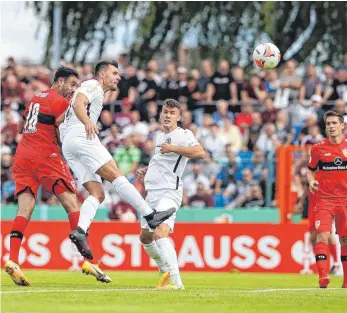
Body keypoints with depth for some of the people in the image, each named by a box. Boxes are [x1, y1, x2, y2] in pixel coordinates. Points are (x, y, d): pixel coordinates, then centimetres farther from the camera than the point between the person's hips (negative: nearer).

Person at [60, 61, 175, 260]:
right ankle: (150, 215, -22)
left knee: (98, 193, -3)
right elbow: (78, 103, -14)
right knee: (116, 175, -16)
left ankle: (80, 231, -23)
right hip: (81, 137, -10)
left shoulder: (96, 93, 34)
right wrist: (87, 122, -32)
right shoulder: (93, 85, 5)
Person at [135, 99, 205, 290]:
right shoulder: (160, 136, 19)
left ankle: (176, 281, -34)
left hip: (169, 193, -10)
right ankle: (166, 273, 38)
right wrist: (145, 171, 18)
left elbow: (200, 152, -25)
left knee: (160, 234, -28)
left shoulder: (183, 135, -7)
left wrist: (173, 148, -28)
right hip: (152, 193, 10)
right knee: (145, 237, 20)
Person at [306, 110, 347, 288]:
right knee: (322, 236, -15)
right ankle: (323, 277, -16)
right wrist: (311, 182, -8)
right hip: (324, 198, -1)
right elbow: (311, 170, 12)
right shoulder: (318, 149, 1)